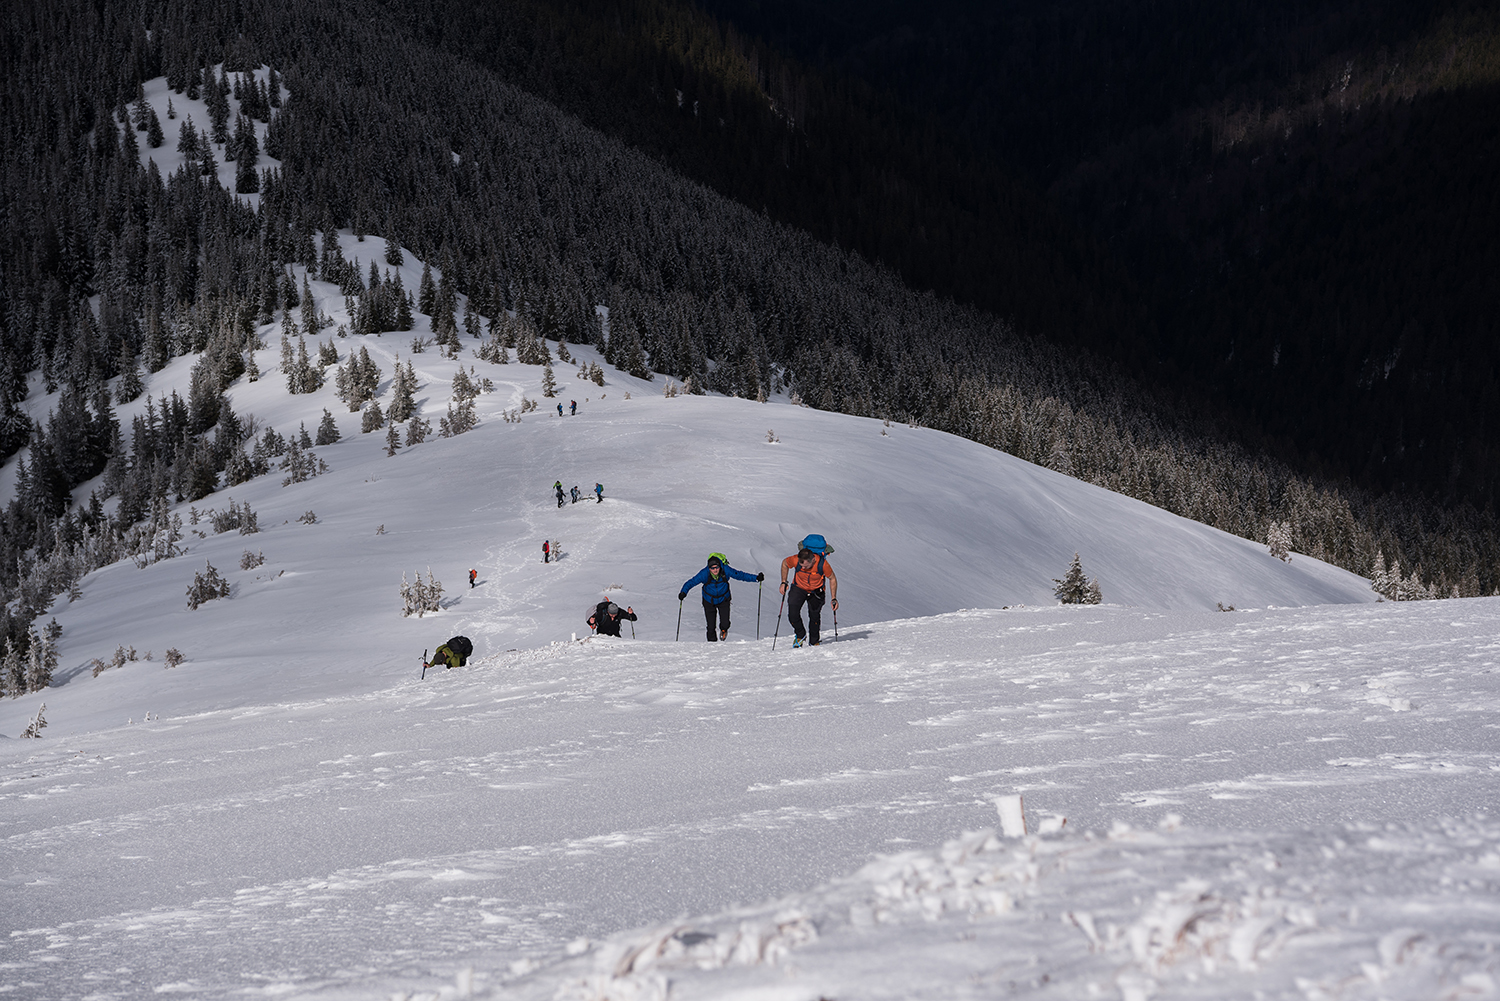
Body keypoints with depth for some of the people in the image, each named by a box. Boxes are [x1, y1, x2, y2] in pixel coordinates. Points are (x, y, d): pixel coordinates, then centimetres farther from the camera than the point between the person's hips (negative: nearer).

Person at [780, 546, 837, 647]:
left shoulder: (822, 564, -31)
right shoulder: (795, 560, -29)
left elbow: (832, 579, -13)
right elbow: (784, 564, -4)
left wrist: (834, 599, -15)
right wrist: (783, 582, -6)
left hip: (816, 591, -1)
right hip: (798, 589, 1)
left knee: (815, 616, 1)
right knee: (793, 615, -13)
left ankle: (813, 642, 23)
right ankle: (800, 635, 12)